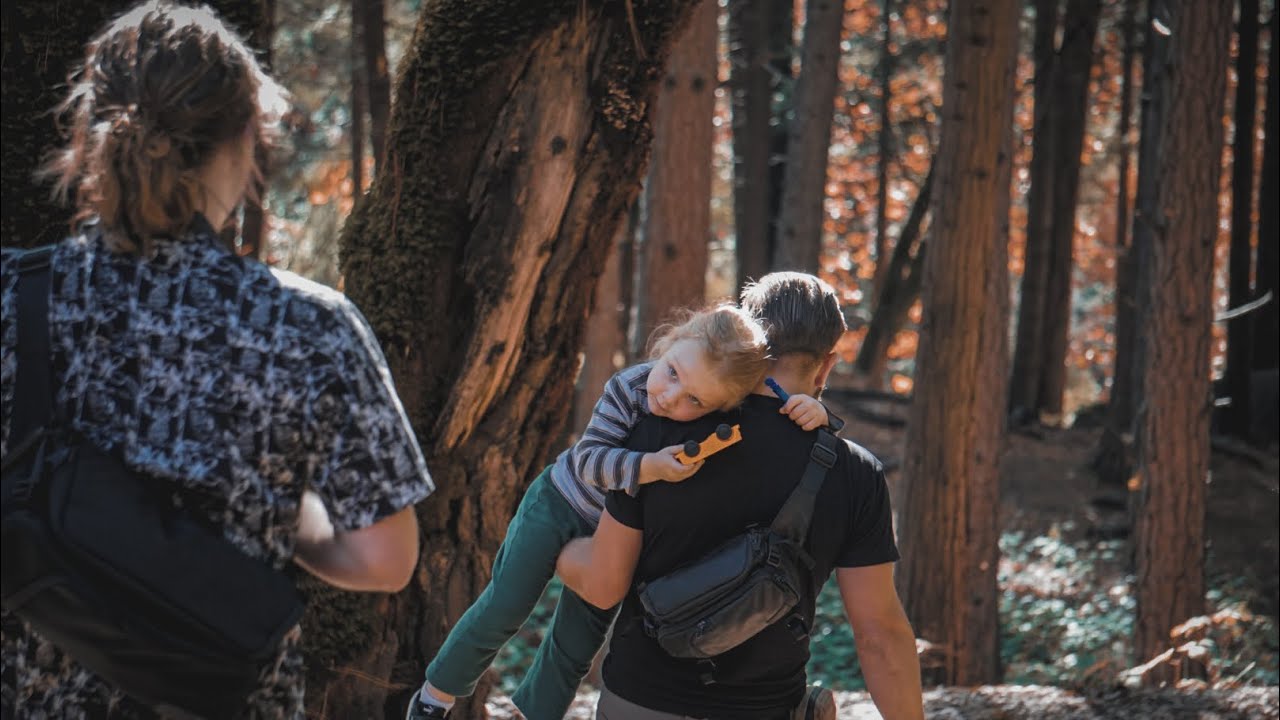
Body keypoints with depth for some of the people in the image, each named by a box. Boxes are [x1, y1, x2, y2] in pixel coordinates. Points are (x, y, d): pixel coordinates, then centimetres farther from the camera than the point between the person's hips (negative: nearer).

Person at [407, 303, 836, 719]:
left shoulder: (724, 425, -27)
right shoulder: (627, 389, -33)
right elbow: (587, 460, -36)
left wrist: (808, 411, -39)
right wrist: (650, 467, -53)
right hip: (558, 506, -2)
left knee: (576, 647, 11)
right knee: (501, 611, 6)